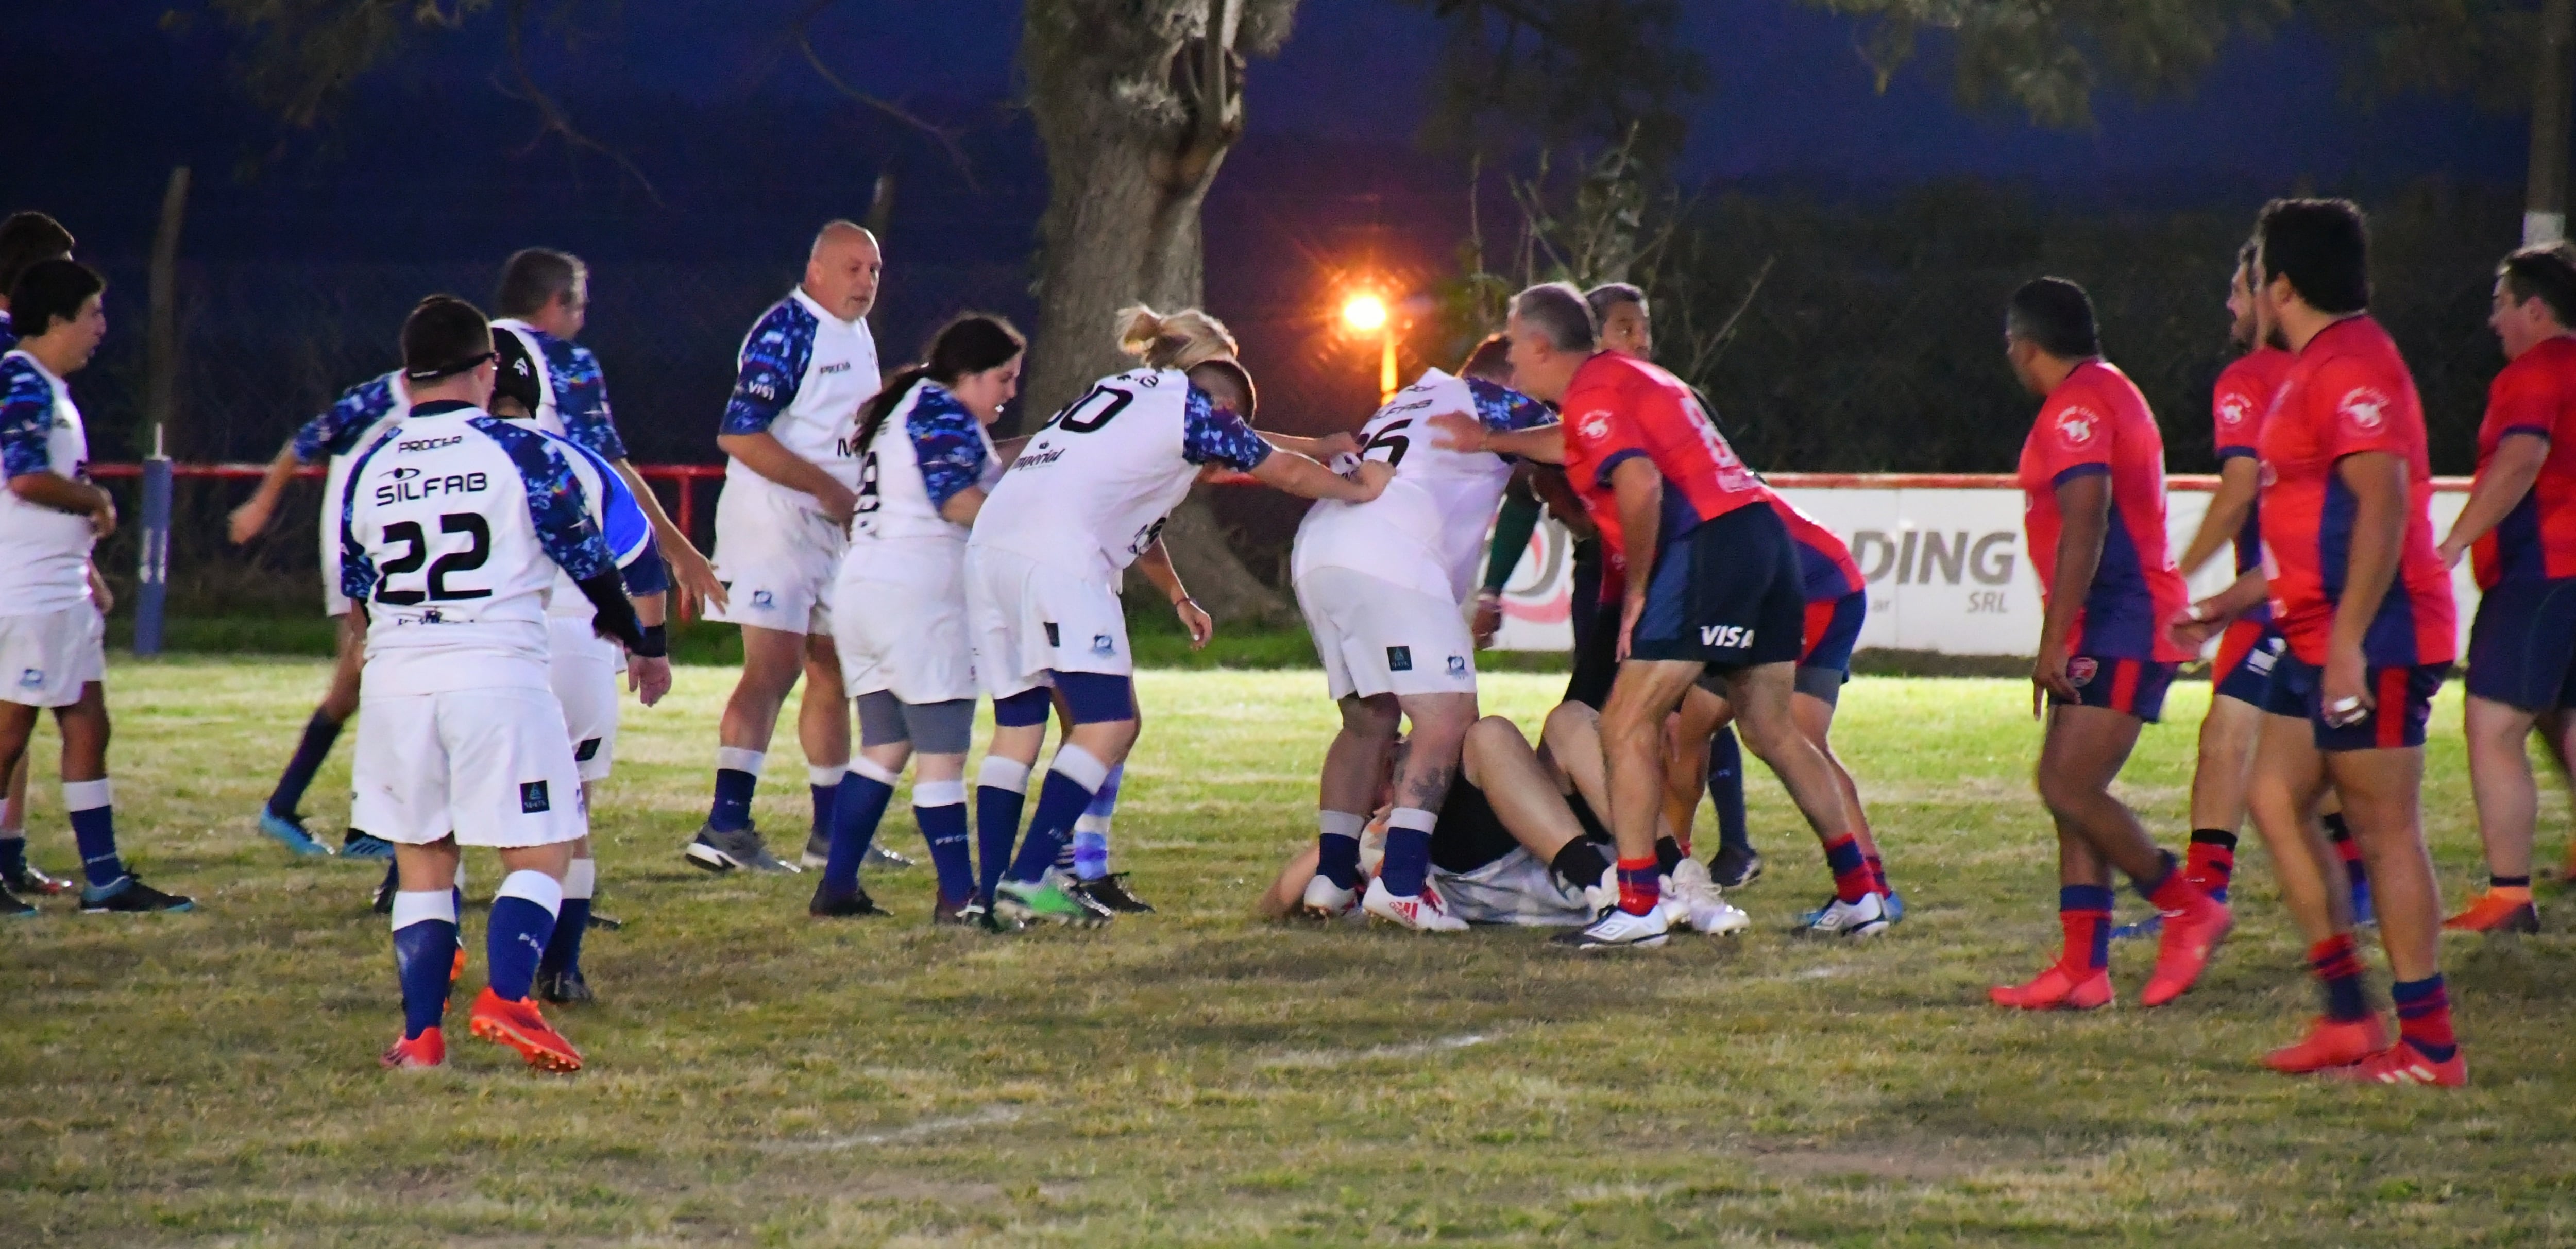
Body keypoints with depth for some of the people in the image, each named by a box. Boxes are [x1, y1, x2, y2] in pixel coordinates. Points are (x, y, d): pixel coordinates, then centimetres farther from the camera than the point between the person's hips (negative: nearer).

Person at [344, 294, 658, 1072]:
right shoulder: (523, 454, -3)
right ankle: (507, 1000, -15)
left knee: (422, 862, 12)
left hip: (397, 684, 4)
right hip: (498, 679, -4)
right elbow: (591, 568, 3)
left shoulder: (371, 472, 9)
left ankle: (422, 1033, 9)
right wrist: (641, 641, 22)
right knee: (540, 854, 4)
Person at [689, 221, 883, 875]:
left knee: (834, 673, 13)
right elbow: (740, 435, -22)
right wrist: (830, 489, -21)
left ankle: (832, 827, 21)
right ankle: (726, 825, -21)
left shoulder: (857, 336, 16)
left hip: (834, 524, 9)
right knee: (773, 668, -16)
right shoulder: (787, 332, -14)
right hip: (772, 519, -9)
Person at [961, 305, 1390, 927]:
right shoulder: (1188, 403, 9)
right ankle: (1028, 880, -15)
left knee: (1016, 725, 13)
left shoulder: (1113, 392, 30)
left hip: (991, 542, 8)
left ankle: (992, 893, 7)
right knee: (1109, 726, -6)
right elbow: (1287, 472, 18)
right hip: (1056, 557, -8)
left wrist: (1179, 598, 50)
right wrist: (1361, 487, 35)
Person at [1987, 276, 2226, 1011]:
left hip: (2118, 628, -11)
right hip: (2114, 628, 11)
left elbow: (2084, 528, -22)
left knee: (2070, 788, -14)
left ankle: (2189, 911, -4)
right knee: (2069, 792, 7)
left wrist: (2054, 643, -22)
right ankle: (2082, 969, 6)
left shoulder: (2077, 405, -13)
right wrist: (2066, 640, 28)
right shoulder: (2109, 393, 20)